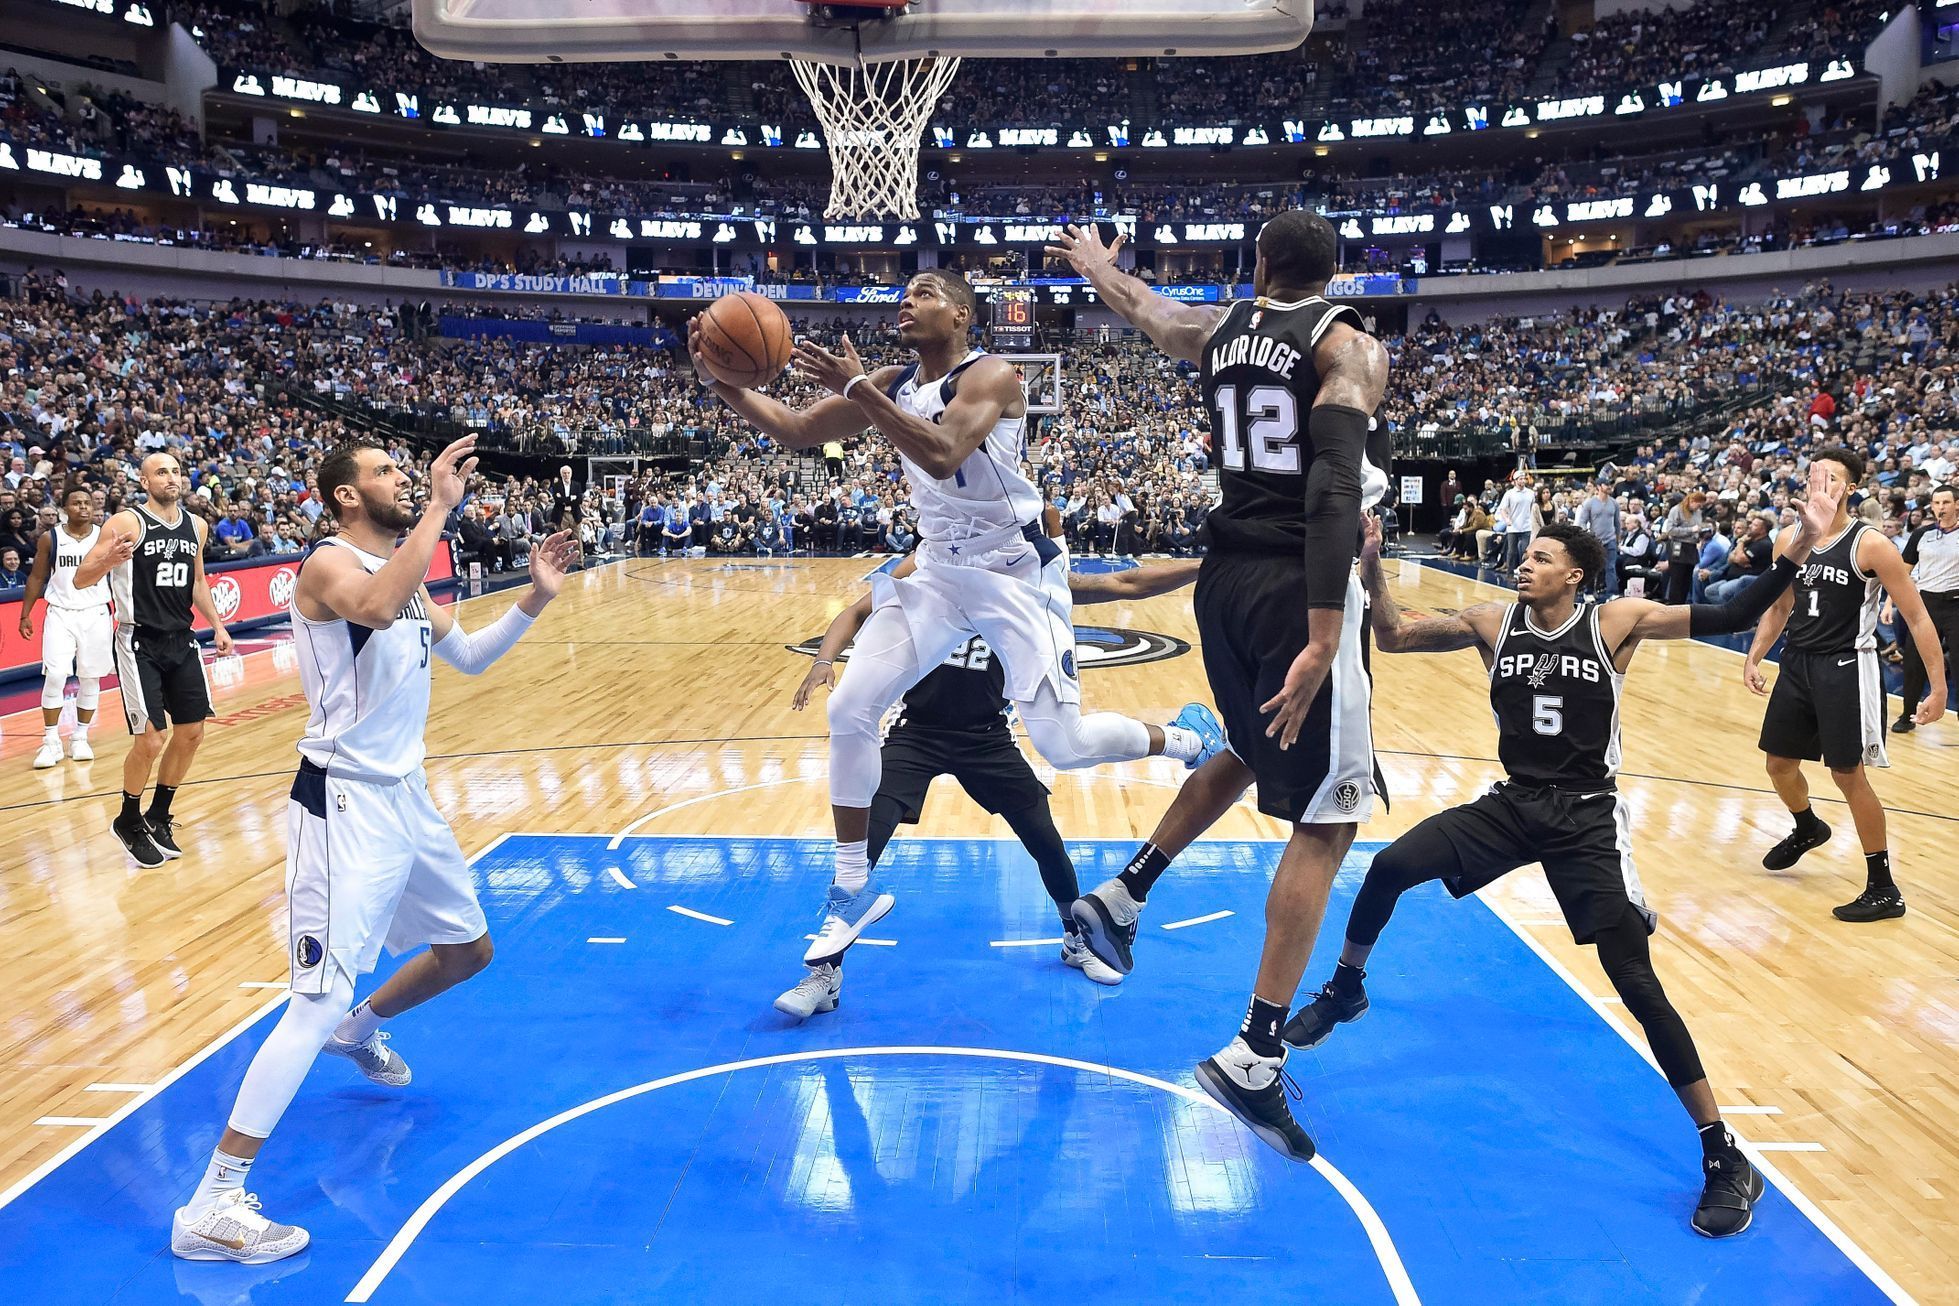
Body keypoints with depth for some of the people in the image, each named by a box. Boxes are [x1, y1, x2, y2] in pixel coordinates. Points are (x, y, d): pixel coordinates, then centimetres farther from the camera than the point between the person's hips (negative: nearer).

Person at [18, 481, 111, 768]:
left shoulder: (105, 537, -1)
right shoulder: (50, 539, 0)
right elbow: (37, 577, 9)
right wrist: (25, 614, 6)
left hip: (96, 615, 1)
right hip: (61, 614, -1)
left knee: (90, 679, 6)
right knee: (55, 676, -11)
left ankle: (80, 738, 19)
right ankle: (51, 742, 0)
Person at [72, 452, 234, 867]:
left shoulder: (195, 525, 8)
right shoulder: (127, 522, -11)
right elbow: (81, 580, -15)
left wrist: (217, 625, 13)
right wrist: (105, 561, -35)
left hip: (181, 641, 6)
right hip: (139, 643, -6)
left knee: (191, 733, 8)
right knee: (151, 740, -8)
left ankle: (158, 816, 27)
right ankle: (128, 822, 15)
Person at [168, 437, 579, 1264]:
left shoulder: (403, 573, 12)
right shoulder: (328, 564, -15)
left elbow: (469, 658, 21)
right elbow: (377, 610, -39)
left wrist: (534, 600, 9)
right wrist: (439, 507, -35)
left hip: (405, 795, 9)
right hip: (345, 804, -9)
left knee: (468, 951, 22)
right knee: (321, 1001, -13)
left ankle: (362, 1033, 49)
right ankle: (210, 1208, -5)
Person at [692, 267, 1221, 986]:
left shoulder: (989, 376, -17)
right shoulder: (890, 384, 4)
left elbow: (942, 455, -35)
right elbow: (796, 432, 0)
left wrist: (857, 389, -34)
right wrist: (722, 381, -14)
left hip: (1017, 573, -6)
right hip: (939, 571, 6)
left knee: (1062, 744, -9)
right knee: (850, 710, -4)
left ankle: (1187, 735, 22)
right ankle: (853, 890, 9)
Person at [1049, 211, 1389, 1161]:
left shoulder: (1218, 332, 12)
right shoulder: (1349, 346, -6)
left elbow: (1140, 308, 34)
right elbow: (1335, 488, -20)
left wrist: (1096, 263, 57)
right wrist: (1323, 638, -25)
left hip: (1226, 576, 7)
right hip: (1297, 585, -7)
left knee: (1250, 753, 32)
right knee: (1327, 820, -1)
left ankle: (1123, 895, 33)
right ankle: (1254, 1057, -2)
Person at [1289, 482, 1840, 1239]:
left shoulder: (1617, 623, -9)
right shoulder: (1493, 623, -1)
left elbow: (1732, 618, -14)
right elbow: (1393, 638, -1)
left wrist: (1802, 545, -25)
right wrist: (1372, 568, -15)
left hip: (1586, 818, -3)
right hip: (1512, 803, 3)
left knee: (1636, 985, -8)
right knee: (1388, 868, -12)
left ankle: (1724, 1157, 5)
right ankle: (1344, 991, 17)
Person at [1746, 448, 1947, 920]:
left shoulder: (1871, 544, -14)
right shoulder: (1789, 540, 3)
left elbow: (1917, 617, -12)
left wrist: (1938, 687, -16)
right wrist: (1753, 658, 7)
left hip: (1845, 669, -6)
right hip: (1797, 663, 6)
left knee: (1848, 774, -4)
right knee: (1779, 762, 15)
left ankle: (1884, 888, 9)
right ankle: (1808, 829, 47)